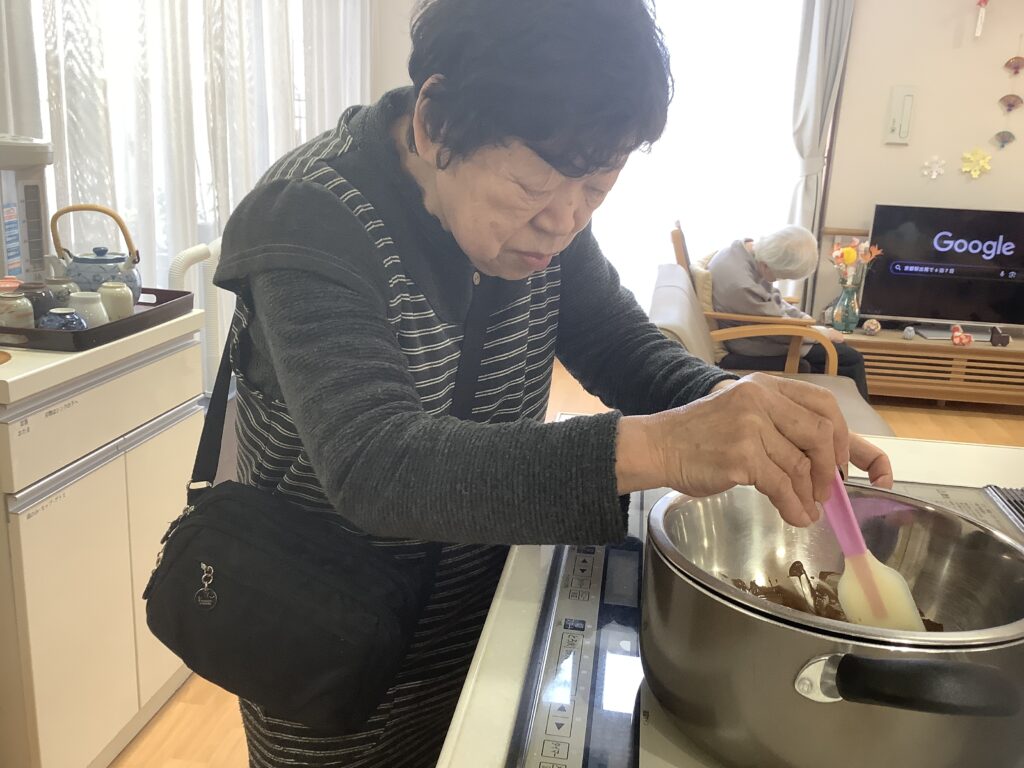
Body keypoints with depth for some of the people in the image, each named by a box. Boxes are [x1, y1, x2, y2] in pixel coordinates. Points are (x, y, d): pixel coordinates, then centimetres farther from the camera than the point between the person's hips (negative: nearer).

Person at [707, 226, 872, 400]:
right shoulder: (741, 285, -36)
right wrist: (825, 333, -7)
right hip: (755, 353, -9)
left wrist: (802, 316, 3)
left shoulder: (749, 249, -7)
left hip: (763, 328, 9)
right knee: (852, 360, -4)